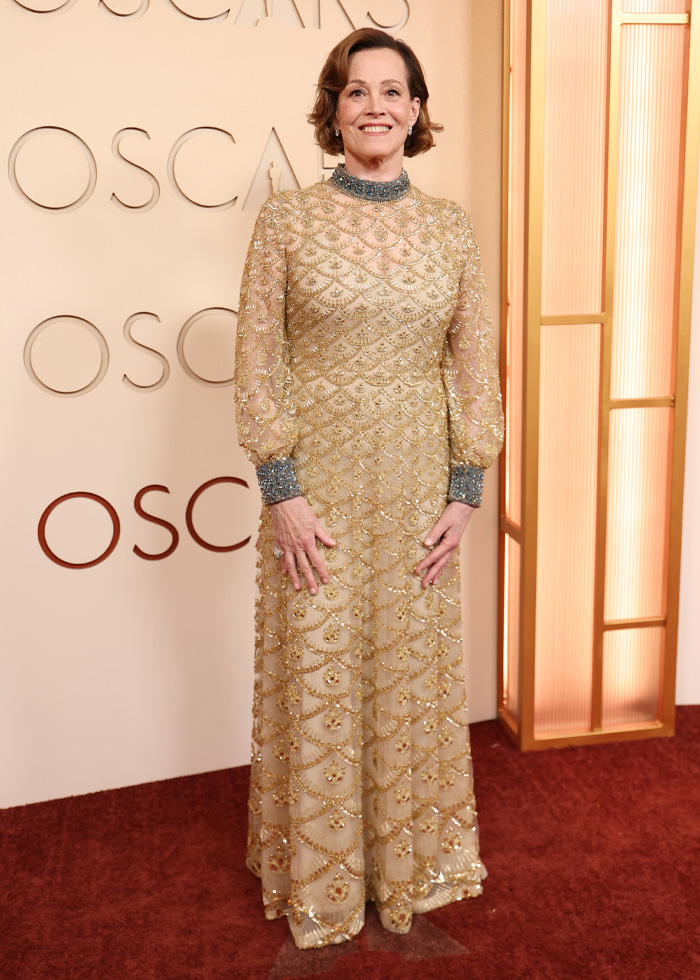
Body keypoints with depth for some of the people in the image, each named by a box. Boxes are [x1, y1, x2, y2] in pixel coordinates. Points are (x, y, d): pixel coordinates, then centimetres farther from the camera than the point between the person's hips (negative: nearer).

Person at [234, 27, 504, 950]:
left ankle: (413, 856, 36)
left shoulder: (451, 227, 4)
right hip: (317, 482, -2)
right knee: (317, 673, 7)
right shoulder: (287, 218, -3)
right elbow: (256, 363, -5)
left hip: (419, 484, 2)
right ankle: (319, 880, 31)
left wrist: (466, 492, -1)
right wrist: (280, 493, -11)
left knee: (415, 665, 13)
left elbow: (474, 365, 5)